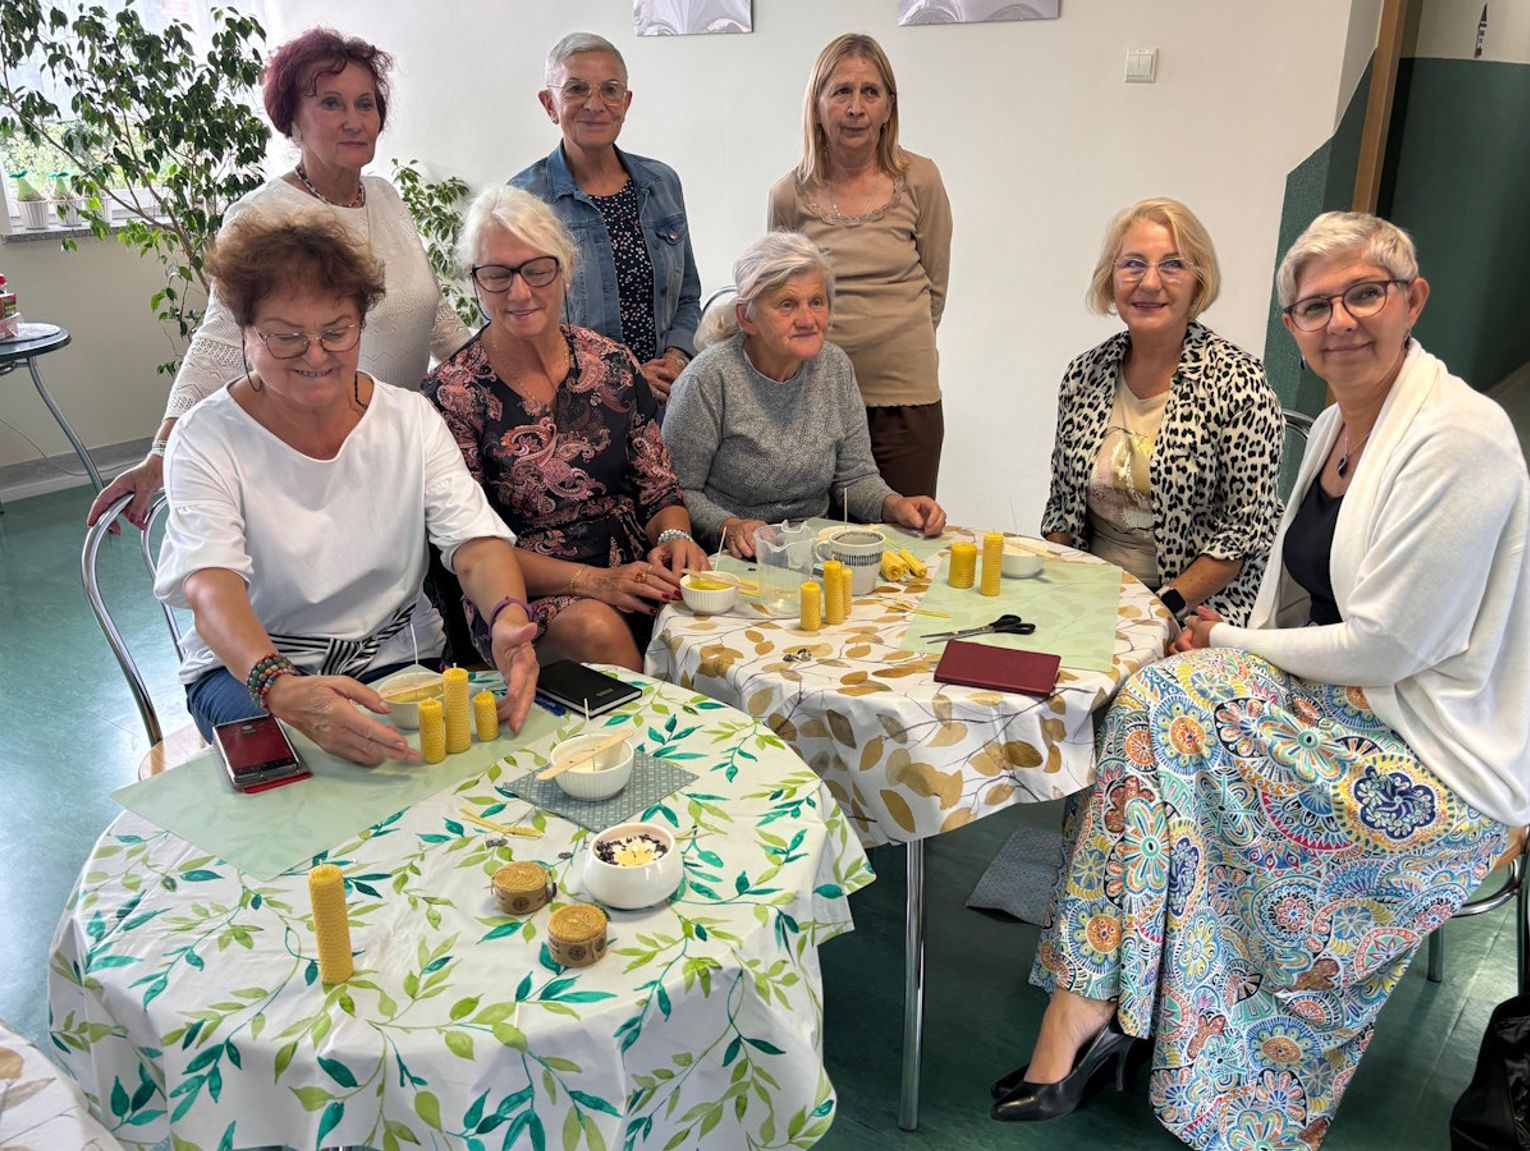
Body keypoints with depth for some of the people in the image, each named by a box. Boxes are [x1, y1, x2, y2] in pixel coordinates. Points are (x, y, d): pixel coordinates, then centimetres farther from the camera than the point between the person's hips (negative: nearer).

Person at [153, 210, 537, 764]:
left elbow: (476, 541, -10)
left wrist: (509, 616, -36)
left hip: (395, 657, 3)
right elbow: (212, 588, -24)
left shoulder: (411, 420, 1)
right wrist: (281, 688, -46)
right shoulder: (207, 438, -9)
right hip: (248, 666, -2)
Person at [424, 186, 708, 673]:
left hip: (632, 577, 3)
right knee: (596, 627, -35)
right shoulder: (453, 391, -4)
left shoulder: (612, 364, 7)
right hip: (523, 599, -2)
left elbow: (660, 491, 12)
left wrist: (673, 538, -12)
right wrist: (593, 581, -20)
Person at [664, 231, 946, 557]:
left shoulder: (835, 367, 4)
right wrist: (729, 527, -26)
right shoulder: (709, 379, -14)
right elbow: (679, 491, -10)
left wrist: (893, 505, -9)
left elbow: (855, 475, 10)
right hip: (728, 557, -4)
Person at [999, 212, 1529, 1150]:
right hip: (1342, 702, 8)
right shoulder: (1335, 428, 9)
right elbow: (1297, 603, 13)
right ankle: (1086, 1013, -7)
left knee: (1163, 707, -22)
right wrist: (1226, 646, -7)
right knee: (1157, 703, -12)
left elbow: (1384, 646, -21)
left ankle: (1085, 1016, -12)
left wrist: (1231, 644, -9)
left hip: (1436, 758, -8)